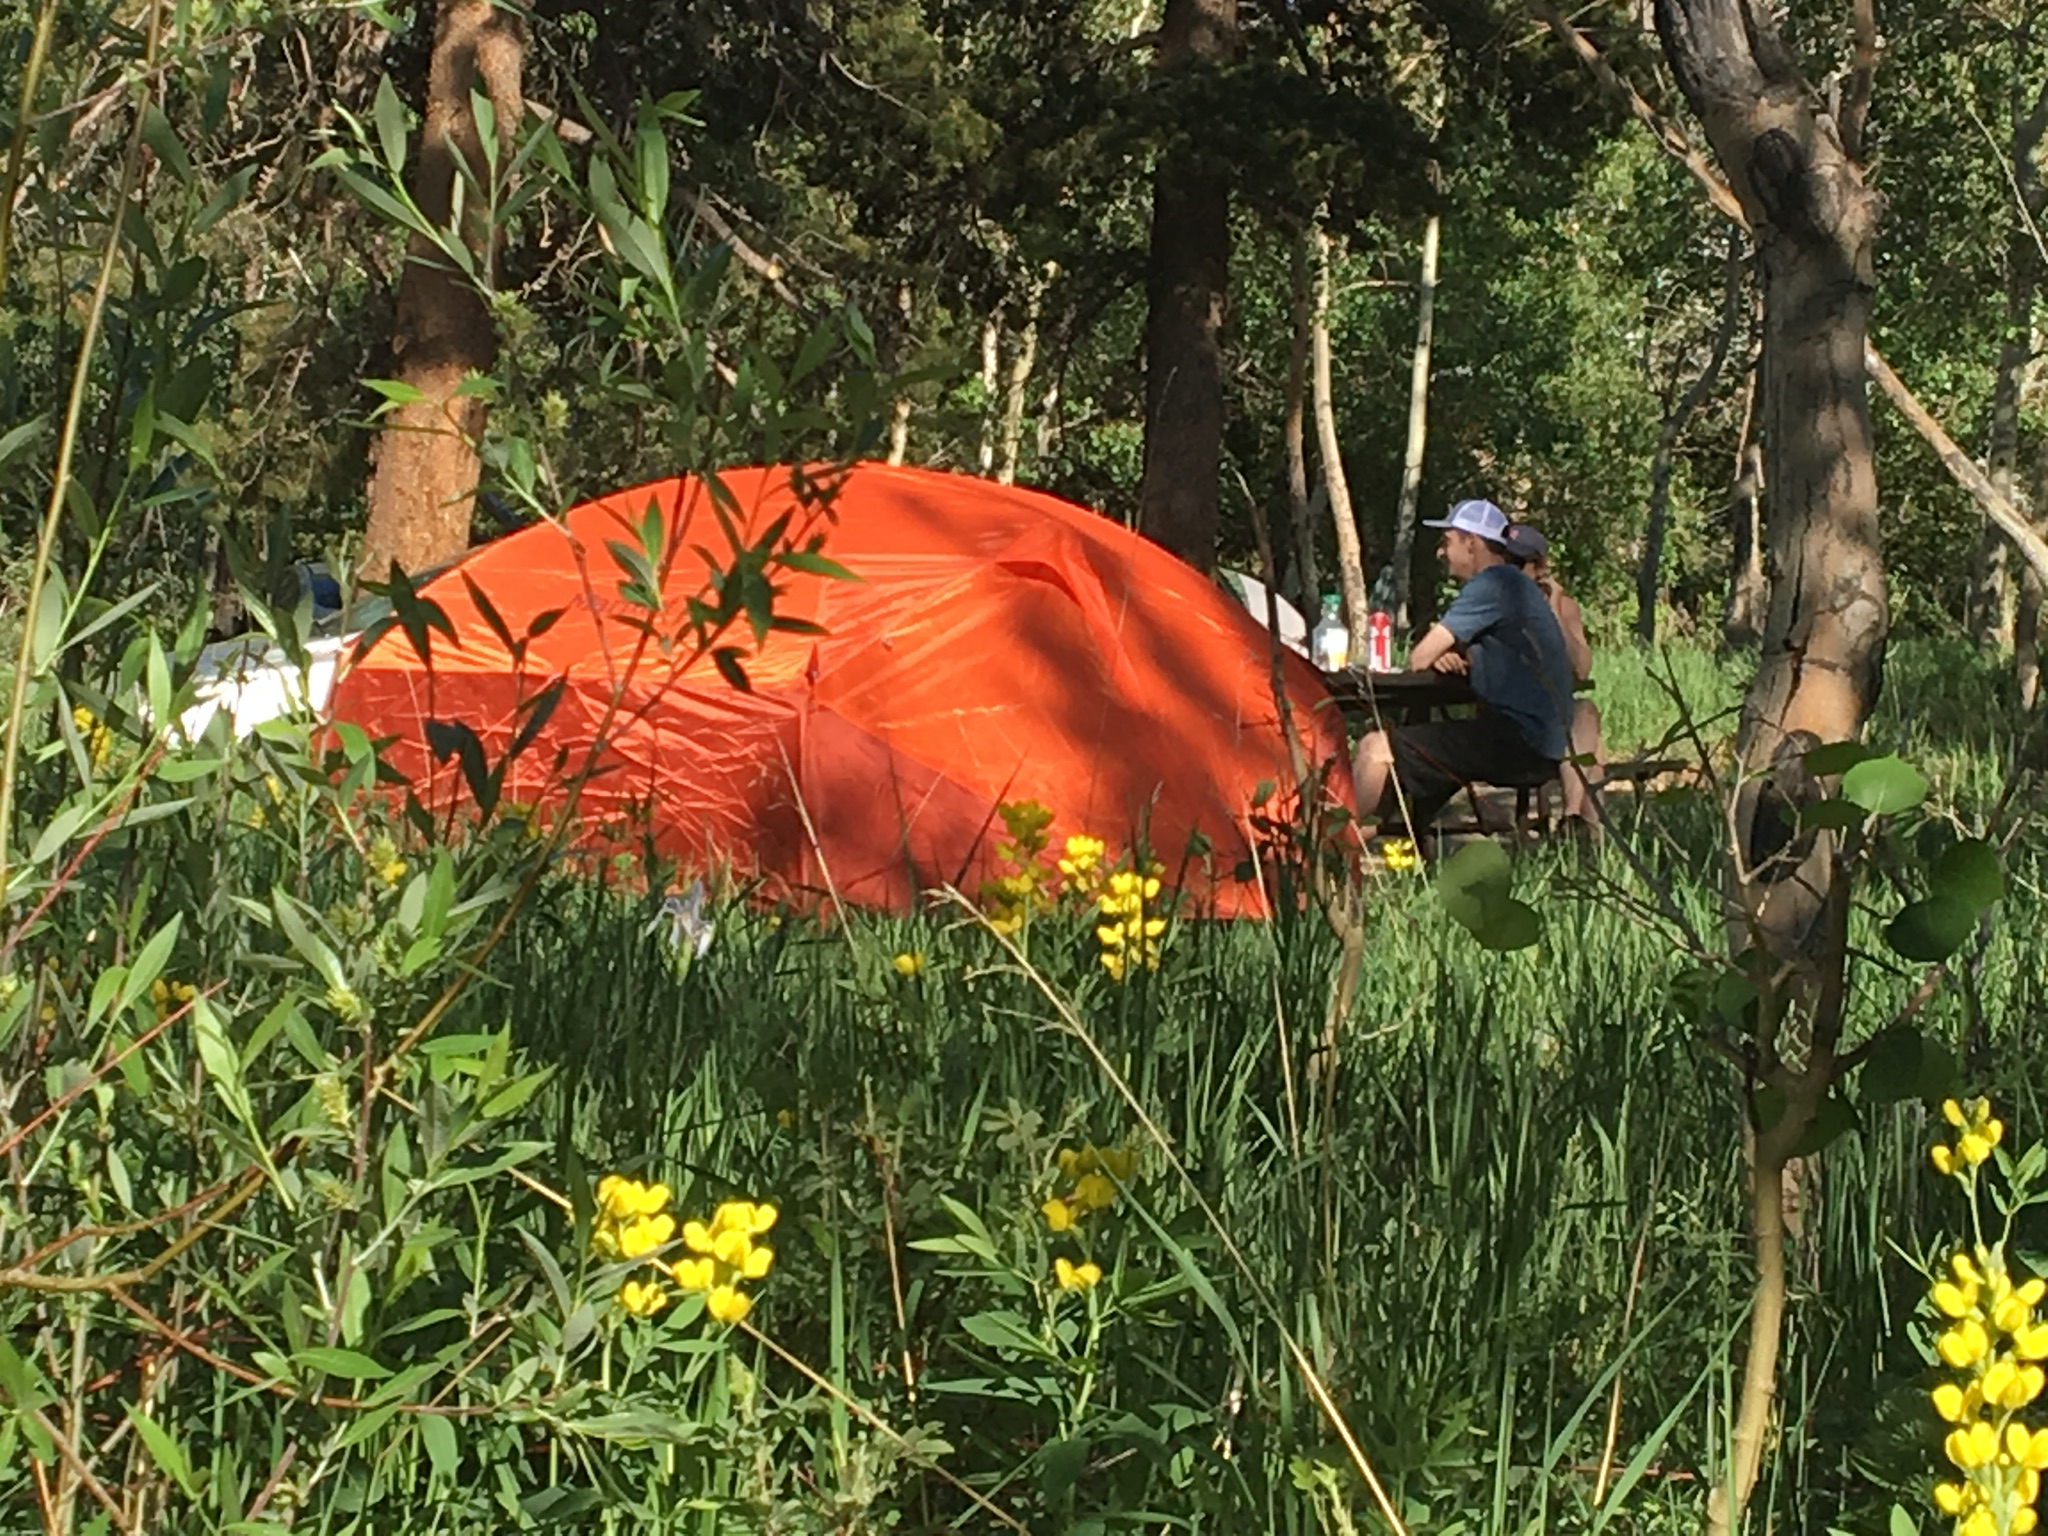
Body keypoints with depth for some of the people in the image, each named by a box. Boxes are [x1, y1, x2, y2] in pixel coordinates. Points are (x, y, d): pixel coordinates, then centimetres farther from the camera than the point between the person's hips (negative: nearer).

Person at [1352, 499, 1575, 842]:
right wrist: (1446, 656, -1)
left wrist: (1433, 653, 10)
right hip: (1538, 743, 11)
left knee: (1376, 749, -13)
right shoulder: (1511, 584, 21)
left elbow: (1418, 659, -13)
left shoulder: (1492, 585, -11)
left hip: (1519, 741, -11)